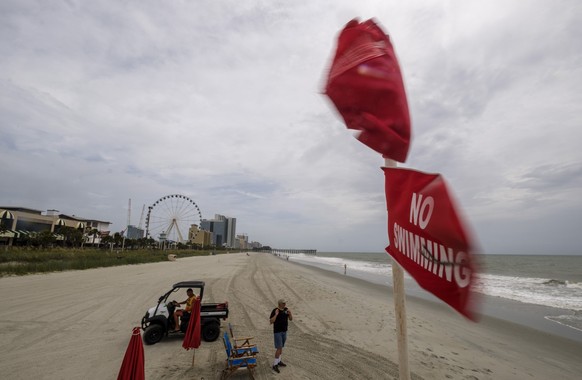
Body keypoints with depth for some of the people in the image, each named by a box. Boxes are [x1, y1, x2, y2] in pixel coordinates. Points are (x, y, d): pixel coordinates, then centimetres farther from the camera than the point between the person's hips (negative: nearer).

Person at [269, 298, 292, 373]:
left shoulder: (286, 309, -2)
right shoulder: (274, 311, -21)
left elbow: (291, 319, 0)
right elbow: (271, 322, -24)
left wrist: (290, 313, -21)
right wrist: (276, 314, -34)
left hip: (284, 331, 7)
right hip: (277, 331, -7)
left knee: (281, 347, 17)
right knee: (279, 348, -8)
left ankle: (278, 361, 33)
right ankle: (275, 365, 5)